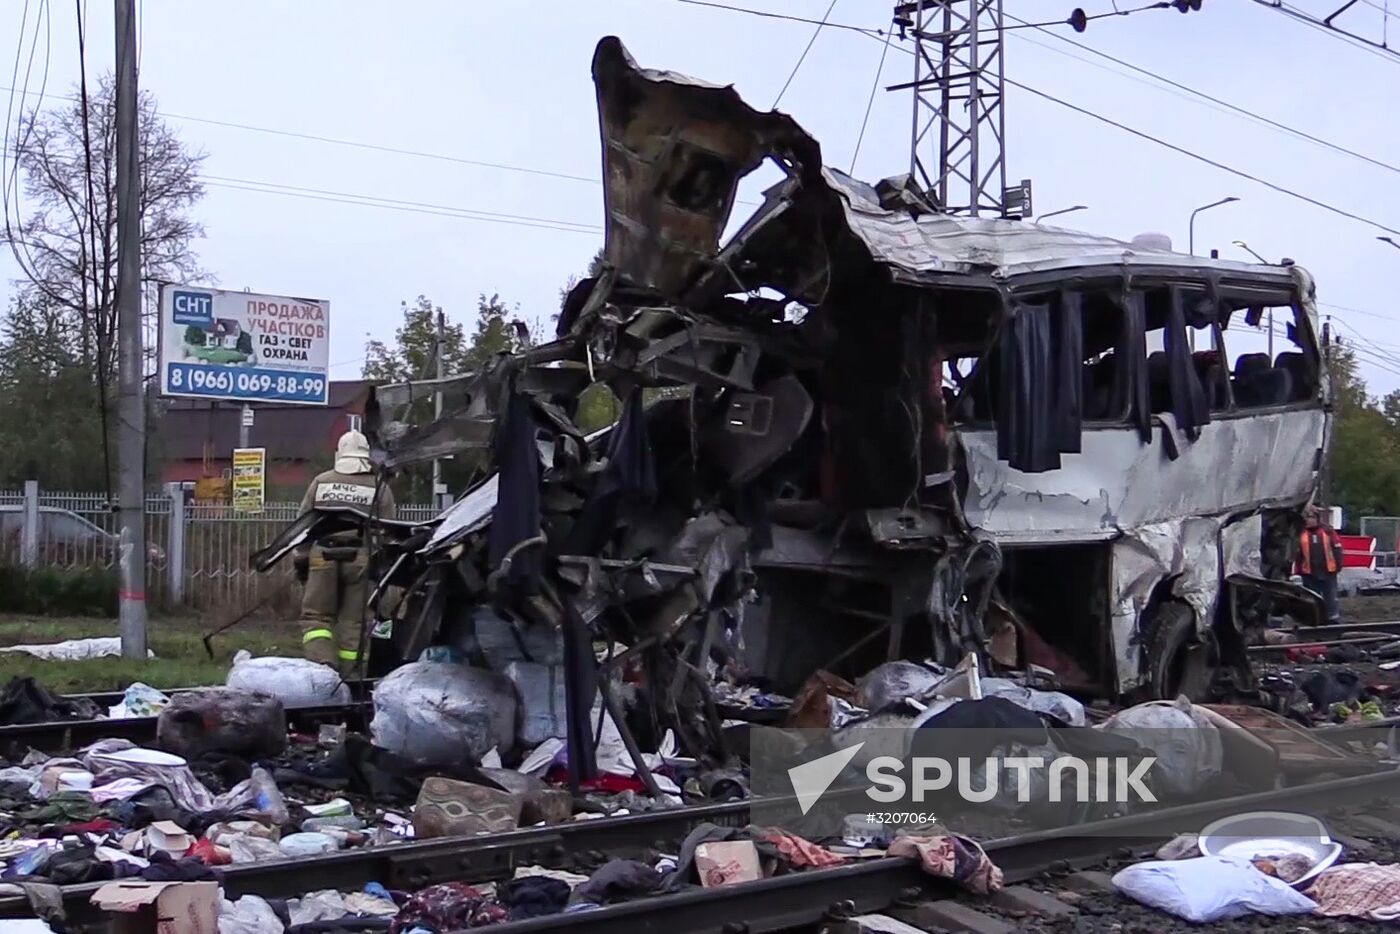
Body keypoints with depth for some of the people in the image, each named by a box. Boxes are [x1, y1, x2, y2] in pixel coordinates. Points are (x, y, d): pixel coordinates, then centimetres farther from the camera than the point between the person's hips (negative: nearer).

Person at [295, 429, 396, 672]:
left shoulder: (321, 482, 11)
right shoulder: (379, 488, 5)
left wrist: (301, 560, 16)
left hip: (323, 556, 1)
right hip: (359, 558, -1)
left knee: (316, 615, 6)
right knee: (352, 620, 5)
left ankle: (322, 663, -15)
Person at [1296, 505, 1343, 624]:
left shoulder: (1328, 530, 0)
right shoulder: (1301, 534, 4)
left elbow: (1336, 548, 0)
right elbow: (1298, 554, 6)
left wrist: (1338, 565, -5)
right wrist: (1298, 570, 2)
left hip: (1328, 571, -2)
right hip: (1310, 574, 2)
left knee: (1331, 597, 3)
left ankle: (1334, 619, 7)